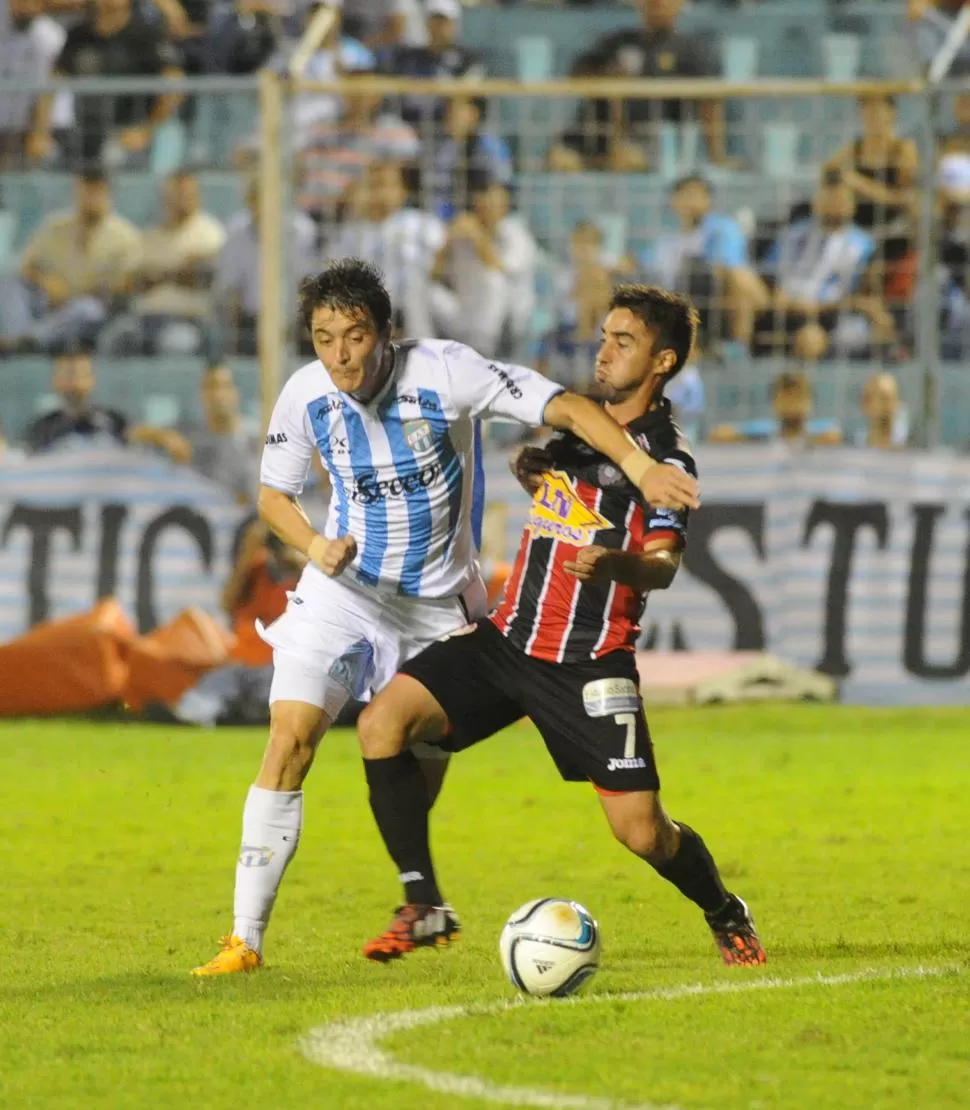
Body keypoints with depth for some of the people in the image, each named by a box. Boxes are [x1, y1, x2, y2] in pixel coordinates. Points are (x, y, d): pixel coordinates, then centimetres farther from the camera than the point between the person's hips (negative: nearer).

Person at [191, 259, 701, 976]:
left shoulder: (445, 372, -20)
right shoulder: (306, 395, -10)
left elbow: (568, 408, -22)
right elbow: (274, 494, 5)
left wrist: (640, 467, -35)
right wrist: (315, 546, -15)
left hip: (435, 607, -1)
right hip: (342, 590, 1)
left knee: (421, 768, 3)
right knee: (291, 738, -14)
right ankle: (246, 938, -12)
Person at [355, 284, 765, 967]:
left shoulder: (666, 454, -8)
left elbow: (664, 564, -22)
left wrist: (616, 563, -42)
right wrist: (532, 471, 17)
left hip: (592, 665, -6)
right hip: (512, 636, 6)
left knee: (642, 830, -10)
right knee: (383, 722, -14)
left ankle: (728, 918, 23)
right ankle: (424, 909, -7)